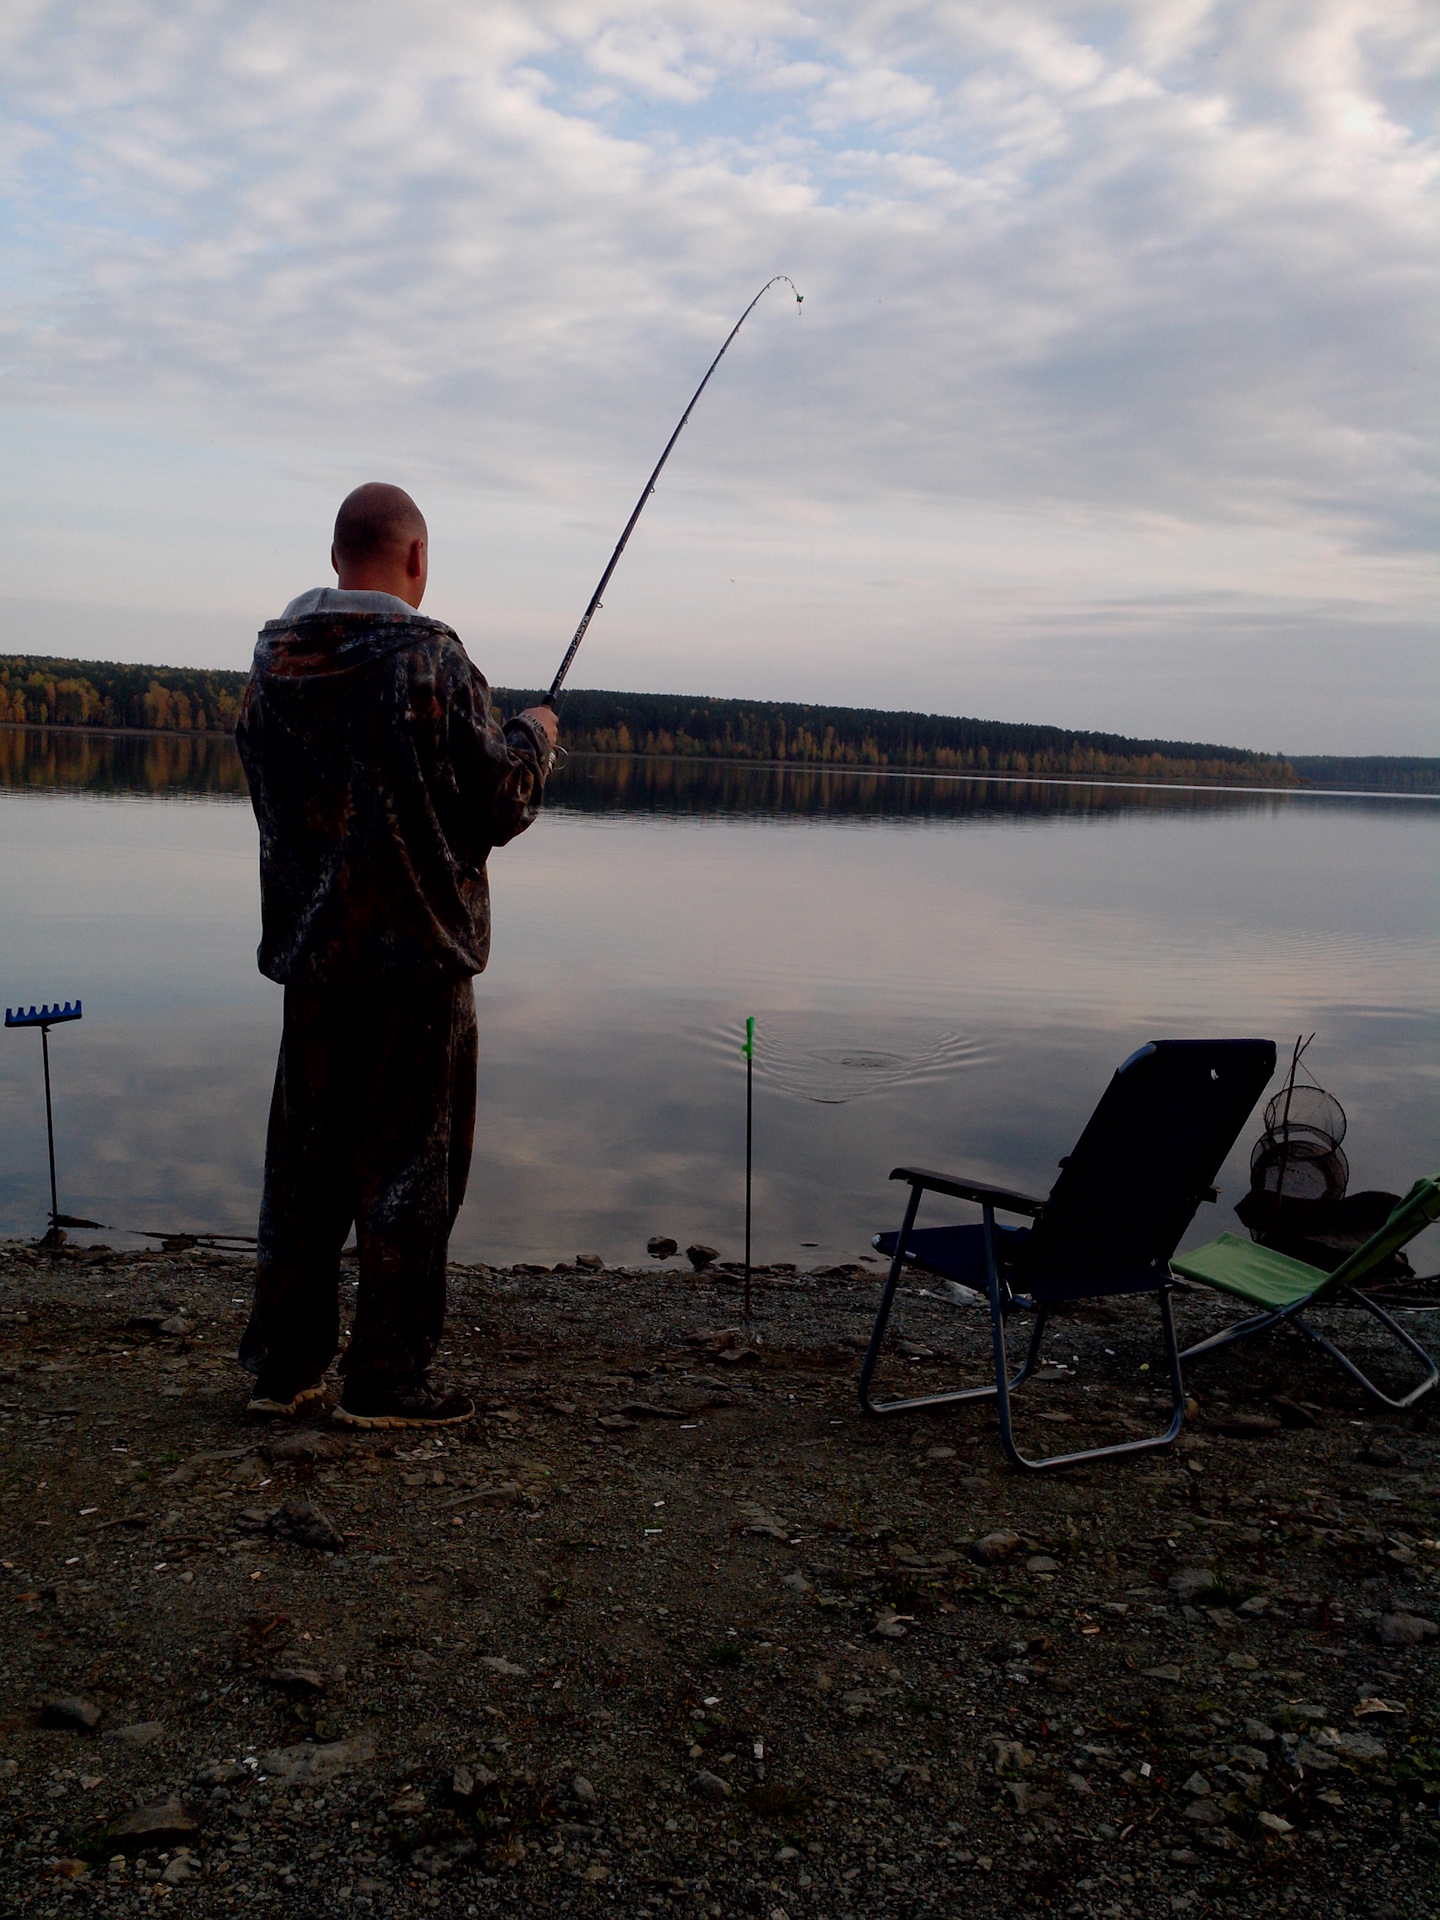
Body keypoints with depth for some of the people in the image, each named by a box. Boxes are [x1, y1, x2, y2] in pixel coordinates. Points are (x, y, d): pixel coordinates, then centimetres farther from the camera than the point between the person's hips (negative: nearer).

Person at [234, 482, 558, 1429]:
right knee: (409, 1164, 3)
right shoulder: (428, 659, -13)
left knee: (306, 1158, 14)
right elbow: (497, 805, -11)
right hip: (417, 954, -6)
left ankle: (286, 1361, 22)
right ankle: (387, 1378, 8)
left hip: (310, 952, 6)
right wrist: (534, 738, 9)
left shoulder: (274, 661, 6)